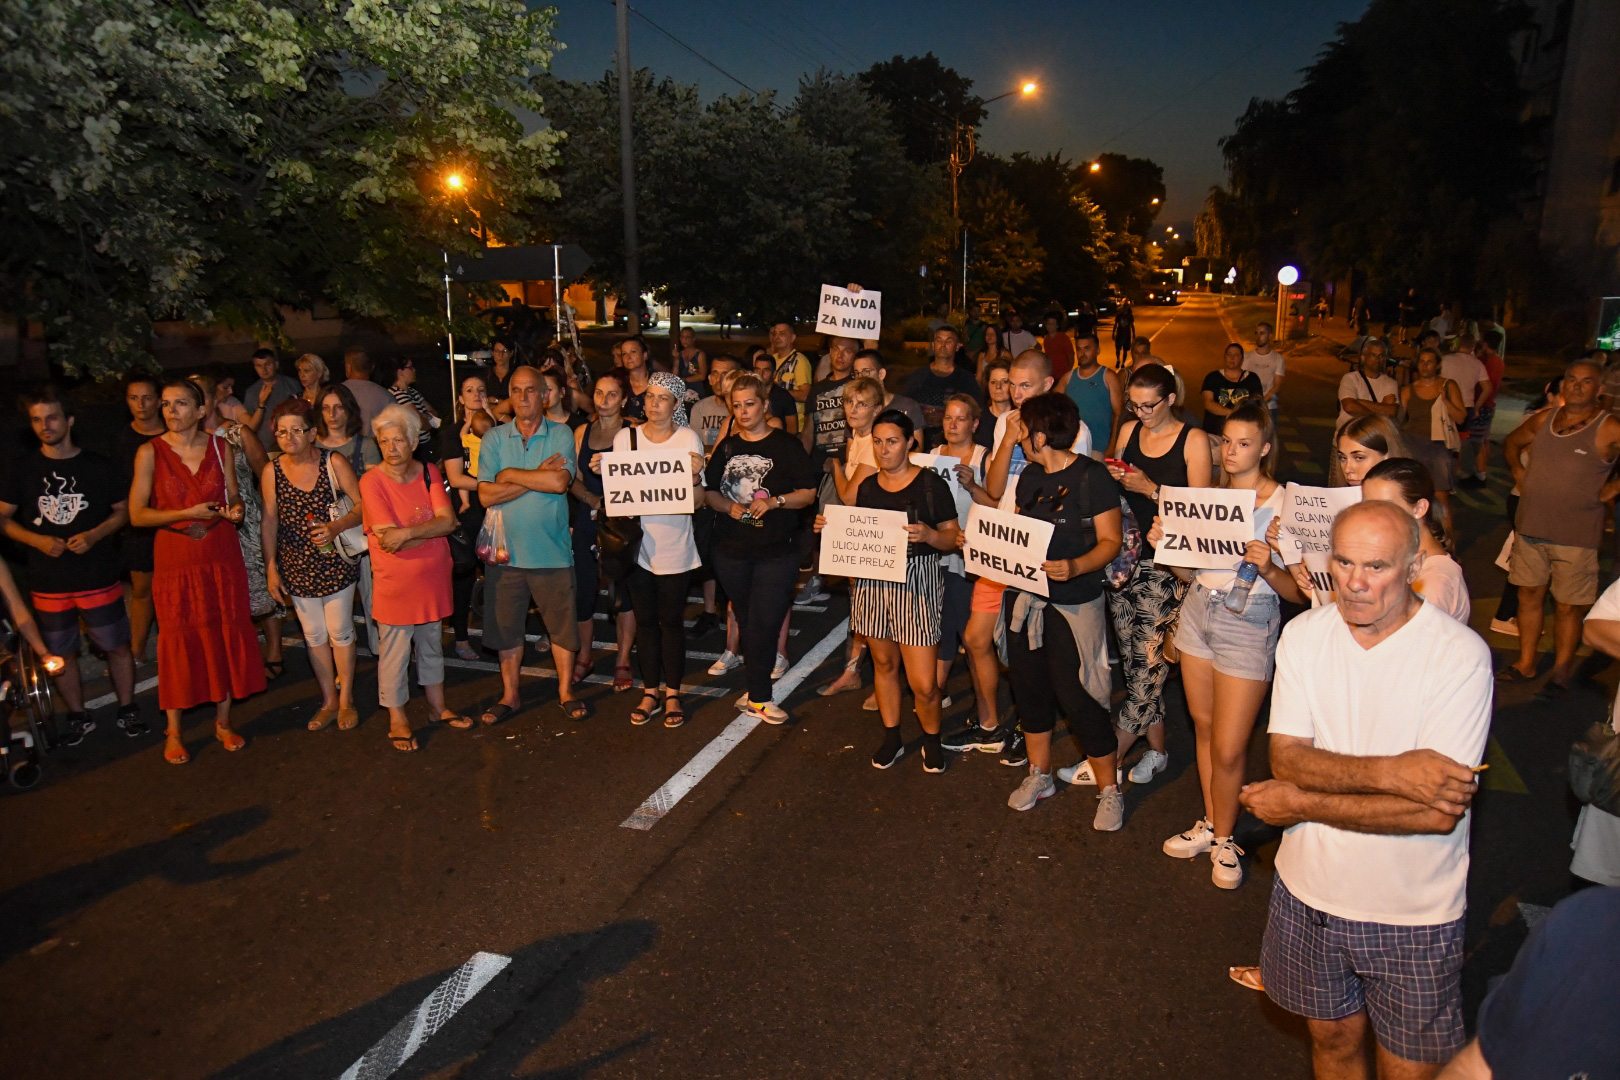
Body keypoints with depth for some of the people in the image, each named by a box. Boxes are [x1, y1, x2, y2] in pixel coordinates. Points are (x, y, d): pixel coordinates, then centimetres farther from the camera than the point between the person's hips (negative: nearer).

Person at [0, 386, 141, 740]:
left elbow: (123, 510, 5)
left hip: (99, 578, -1)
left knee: (117, 645, 5)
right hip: (48, 581, 2)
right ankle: (78, 716, 27)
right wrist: (38, 540, -12)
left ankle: (127, 709, 21)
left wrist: (94, 535, -13)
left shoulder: (99, 467, -1)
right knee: (61, 653, 11)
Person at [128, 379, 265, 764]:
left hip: (222, 555, 2)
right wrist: (187, 514, -18)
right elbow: (137, 514, -7)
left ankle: (223, 722, 22)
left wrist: (235, 509, -11)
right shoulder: (151, 452, -5)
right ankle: (174, 732, 16)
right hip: (176, 558, -2)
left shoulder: (221, 446, 3)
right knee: (179, 641, 3)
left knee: (226, 635, 7)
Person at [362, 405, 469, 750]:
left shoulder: (429, 473, 0)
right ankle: (398, 720, 20)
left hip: (433, 578, 5)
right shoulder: (372, 481, -13)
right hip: (394, 583, -4)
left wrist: (407, 532, -23)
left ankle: (438, 706, 35)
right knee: (395, 652, 4)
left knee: (432, 644, 19)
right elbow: (408, 535, -22)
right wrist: (431, 528, -16)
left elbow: (448, 521, -12)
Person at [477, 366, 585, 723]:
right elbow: (486, 494, -8)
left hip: (552, 550, -2)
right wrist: (538, 476, -13)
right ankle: (509, 695, 28)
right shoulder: (494, 439, 3)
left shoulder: (561, 435, -2)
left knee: (562, 624, 7)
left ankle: (566, 692, 25)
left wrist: (511, 474, -11)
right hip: (505, 549, 2)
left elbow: (559, 482, -18)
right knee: (505, 626, 12)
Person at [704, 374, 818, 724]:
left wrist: (773, 501, -20)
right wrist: (729, 506, -10)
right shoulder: (727, 447, 10)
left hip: (777, 550, -4)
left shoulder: (787, 446, -3)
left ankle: (757, 696, 6)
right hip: (731, 549, 4)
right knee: (747, 622, 12)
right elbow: (709, 491, 10)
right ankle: (758, 692, 24)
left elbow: (808, 493, -5)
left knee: (763, 623, -7)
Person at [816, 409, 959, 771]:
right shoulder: (867, 486, 12)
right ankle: (892, 738, 31)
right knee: (884, 662, 14)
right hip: (872, 582, 5)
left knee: (923, 683, -6)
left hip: (916, 582, -5)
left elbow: (953, 537, -4)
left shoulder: (930, 483, -4)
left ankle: (932, 739, 20)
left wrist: (927, 534, -24)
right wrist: (829, 528, 2)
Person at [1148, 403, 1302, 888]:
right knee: (1204, 726, 15)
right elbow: (1191, 573, 11)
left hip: (1249, 625, -5)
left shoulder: (1285, 505, -11)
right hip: (1198, 612, 6)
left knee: (1228, 748, -1)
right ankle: (1210, 825, 33)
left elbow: (1298, 592, -11)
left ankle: (1223, 837, 23)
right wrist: (1165, 544, -5)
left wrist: (1268, 569, -29)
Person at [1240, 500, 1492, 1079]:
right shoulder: (1303, 635, -6)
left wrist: (1301, 803, -19)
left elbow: (1440, 812, -24)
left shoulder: (1460, 655, -19)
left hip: (1413, 916, -3)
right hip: (1309, 894, 3)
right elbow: (1286, 758, -13)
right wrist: (1389, 772, -28)